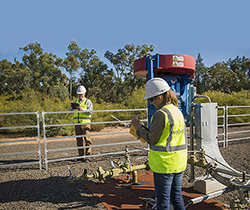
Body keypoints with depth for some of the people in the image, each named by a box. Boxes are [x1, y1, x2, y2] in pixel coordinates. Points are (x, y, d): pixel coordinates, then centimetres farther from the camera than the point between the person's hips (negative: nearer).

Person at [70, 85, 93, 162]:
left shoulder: (88, 102, 4)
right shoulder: (76, 101, 19)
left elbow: (90, 111, -9)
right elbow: (70, 110, 11)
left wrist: (82, 110, -23)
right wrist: (73, 107, -11)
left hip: (85, 123, -5)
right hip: (77, 123, 5)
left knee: (87, 140, -8)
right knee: (79, 140, 7)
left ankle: (88, 156, -4)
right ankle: (81, 155, 15)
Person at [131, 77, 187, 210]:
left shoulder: (161, 114, -19)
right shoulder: (177, 111, 7)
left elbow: (152, 140, -14)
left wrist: (138, 127, -3)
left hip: (164, 164, -8)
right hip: (179, 163, 8)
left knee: (163, 199, 8)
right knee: (176, 196, 21)